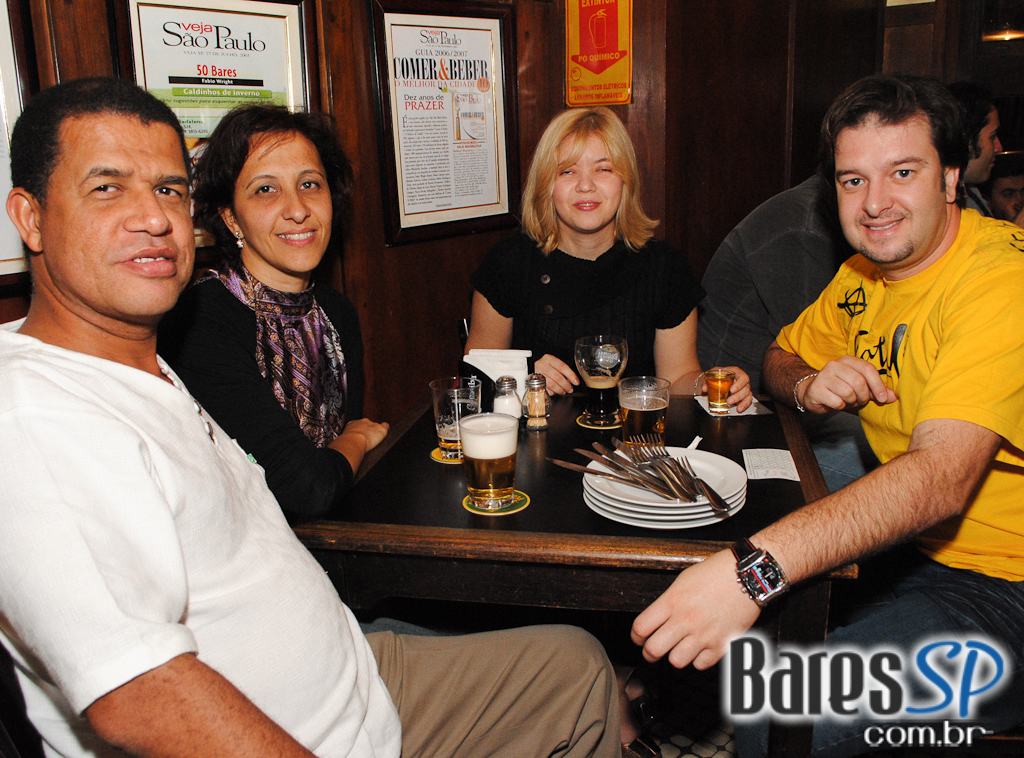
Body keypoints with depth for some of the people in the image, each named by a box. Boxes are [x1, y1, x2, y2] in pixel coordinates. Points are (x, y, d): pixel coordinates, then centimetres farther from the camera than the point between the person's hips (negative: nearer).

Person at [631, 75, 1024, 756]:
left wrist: (755, 567, -49)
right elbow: (779, 357, 17)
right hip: (898, 535, 7)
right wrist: (808, 385, -10)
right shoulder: (867, 272, 5)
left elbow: (941, 477, -35)